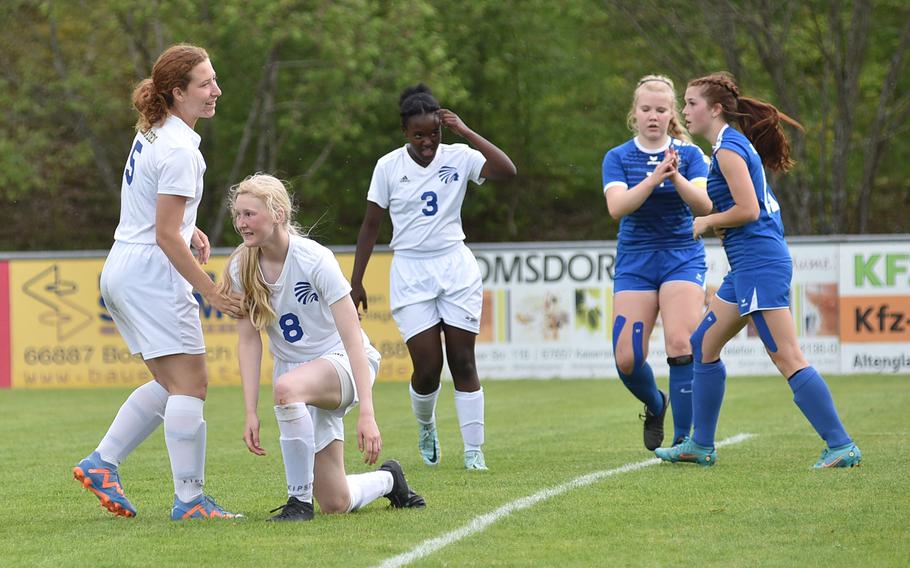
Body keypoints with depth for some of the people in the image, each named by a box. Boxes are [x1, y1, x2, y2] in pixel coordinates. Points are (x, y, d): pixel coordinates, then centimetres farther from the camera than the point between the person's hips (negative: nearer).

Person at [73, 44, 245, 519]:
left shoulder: (151, 133, 11)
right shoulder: (179, 150, -18)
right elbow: (166, 236, -20)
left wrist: (188, 229, 11)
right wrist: (211, 292, -17)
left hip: (121, 271, 10)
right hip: (152, 273, -10)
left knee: (171, 383, 16)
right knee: (189, 383, -7)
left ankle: (100, 463, 15)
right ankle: (189, 499, -7)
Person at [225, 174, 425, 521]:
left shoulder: (315, 259, -22)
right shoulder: (240, 269, -7)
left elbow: (352, 337, -24)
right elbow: (249, 340, -4)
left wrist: (367, 413, -31)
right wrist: (251, 413, -13)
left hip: (343, 362, -5)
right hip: (297, 371, 5)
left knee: (287, 386, -41)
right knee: (336, 504, 1)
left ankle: (300, 500, -27)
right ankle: (388, 479, 36)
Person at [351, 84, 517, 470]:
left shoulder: (458, 158, -2)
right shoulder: (388, 167, -2)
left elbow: (507, 171, -19)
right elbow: (370, 225, 5)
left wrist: (465, 132, -18)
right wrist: (356, 282, 5)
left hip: (456, 268, 0)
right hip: (411, 272, 0)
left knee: (463, 362, -2)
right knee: (427, 368, -7)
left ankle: (473, 451, 2)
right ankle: (426, 428, 24)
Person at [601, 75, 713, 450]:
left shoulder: (689, 155, 1)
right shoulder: (618, 158, 2)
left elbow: (705, 205, -12)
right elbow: (617, 206, -15)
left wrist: (677, 177, -29)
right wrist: (653, 179, -28)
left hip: (682, 259, -1)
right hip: (635, 262, 1)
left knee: (680, 345, -19)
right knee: (627, 359, -7)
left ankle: (683, 437, -13)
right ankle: (656, 405, 25)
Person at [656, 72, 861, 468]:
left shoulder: (728, 148, -12)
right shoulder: (738, 144, 18)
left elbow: (748, 210, -19)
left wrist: (706, 221, -4)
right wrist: (714, 222, 13)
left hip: (758, 264, -11)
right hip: (749, 266, 11)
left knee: (787, 359, -12)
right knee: (702, 345, 15)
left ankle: (841, 446, -13)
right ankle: (701, 446, 21)